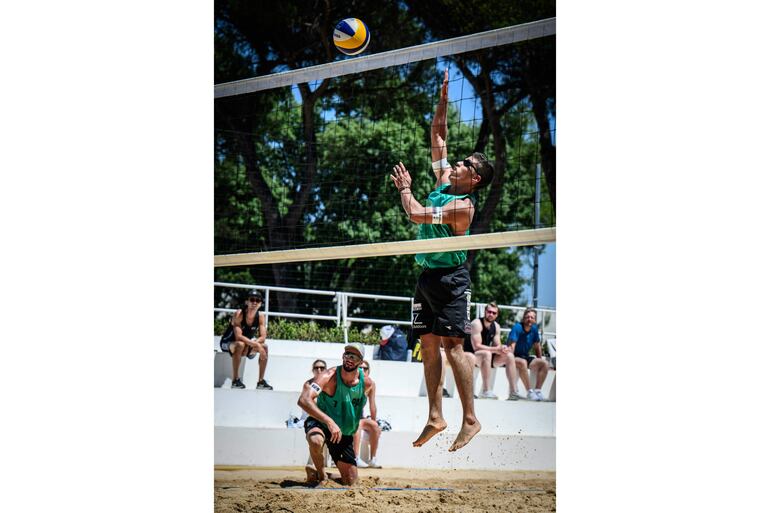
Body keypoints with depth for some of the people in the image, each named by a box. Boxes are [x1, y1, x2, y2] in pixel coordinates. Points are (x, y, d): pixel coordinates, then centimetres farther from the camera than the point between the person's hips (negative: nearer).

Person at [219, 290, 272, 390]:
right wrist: (255, 344, -43)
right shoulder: (239, 314, -27)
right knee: (240, 344, -37)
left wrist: (250, 344, -32)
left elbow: (263, 337, -15)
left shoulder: (260, 316, -11)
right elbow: (238, 336, -37)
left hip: (248, 343, 6)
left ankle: (261, 381, -4)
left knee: (264, 347, -12)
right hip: (227, 343, -6)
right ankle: (235, 380, -27)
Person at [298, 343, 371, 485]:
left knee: (350, 481, 6)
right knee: (316, 441, -41)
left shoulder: (366, 382, -12)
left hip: (345, 433, 5)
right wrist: (329, 422, -48)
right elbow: (303, 400, -40)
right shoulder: (328, 377, -26)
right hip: (320, 424, -4)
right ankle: (320, 474, -9)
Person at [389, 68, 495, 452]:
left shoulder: (463, 206, -15)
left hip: (451, 278, -9)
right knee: (428, 345, 6)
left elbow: (416, 215, -22)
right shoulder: (444, 181, 10)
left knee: (452, 345, -12)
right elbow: (437, 136, 16)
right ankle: (435, 417, 8)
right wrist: (443, 99, 8)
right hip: (428, 275, 9)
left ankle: (470, 419, -10)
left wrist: (404, 188, -5)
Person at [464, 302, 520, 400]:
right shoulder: (477, 323, -19)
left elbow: (497, 346, 3)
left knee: (509, 356, -4)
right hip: (470, 354, -8)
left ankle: (513, 392, -6)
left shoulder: (496, 326, 5)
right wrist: (497, 349, -30)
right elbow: (476, 346, -26)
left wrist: (502, 349, -23)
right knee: (486, 354, -37)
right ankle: (486, 391, -39)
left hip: (486, 355, 8)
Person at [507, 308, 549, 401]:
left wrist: (540, 361, 10)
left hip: (525, 356, 7)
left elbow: (537, 347, 15)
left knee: (544, 364, -13)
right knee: (522, 363, -38)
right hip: (514, 357, -7)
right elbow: (511, 346, -24)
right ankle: (529, 392, -33)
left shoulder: (534, 329, 4)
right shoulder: (517, 327, -16)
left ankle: (537, 390, -15)